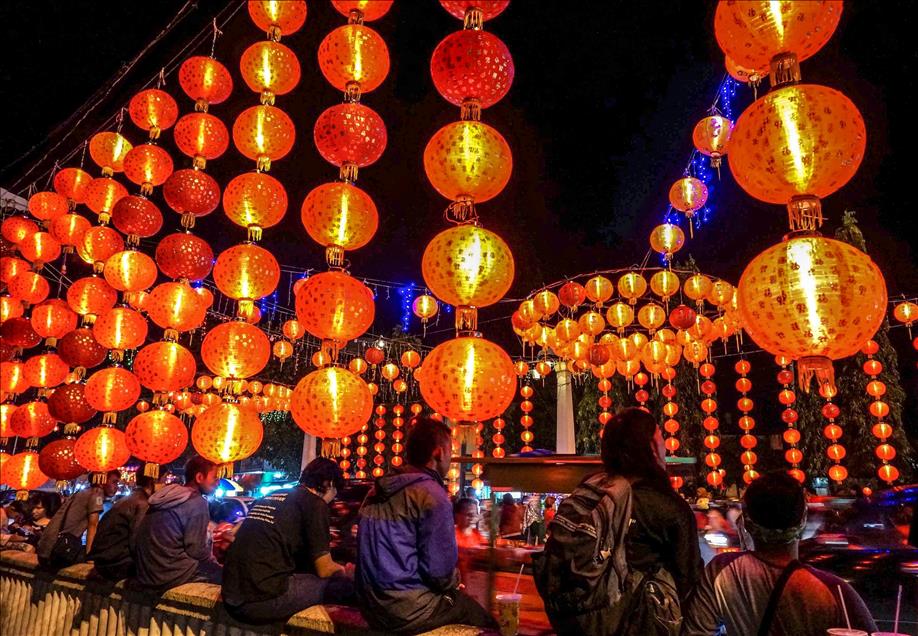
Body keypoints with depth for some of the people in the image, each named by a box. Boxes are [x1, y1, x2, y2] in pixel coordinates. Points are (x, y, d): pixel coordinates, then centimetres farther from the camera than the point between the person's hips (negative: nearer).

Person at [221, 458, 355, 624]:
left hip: (232, 598, 9)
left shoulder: (269, 498, 19)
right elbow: (324, 569, -1)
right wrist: (341, 570, 23)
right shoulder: (314, 503, -3)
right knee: (347, 584, 0)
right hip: (265, 599, -8)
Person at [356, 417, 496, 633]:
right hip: (409, 611, -8)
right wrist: (455, 584, 4)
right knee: (487, 621, 8)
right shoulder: (432, 495, -17)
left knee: (460, 598, 23)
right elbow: (441, 571, -18)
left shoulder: (377, 490, 8)